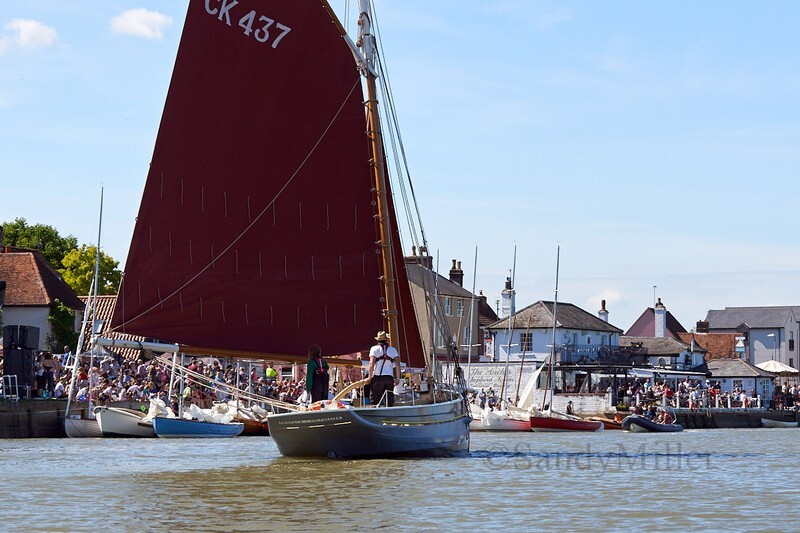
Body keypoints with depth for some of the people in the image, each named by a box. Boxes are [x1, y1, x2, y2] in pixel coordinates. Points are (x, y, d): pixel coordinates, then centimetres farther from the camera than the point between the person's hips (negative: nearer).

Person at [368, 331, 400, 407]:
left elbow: (371, 364, -7)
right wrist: (397, 378, 6)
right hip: (390, 377, 3)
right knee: (390, 400, 7)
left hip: (378, 377, -3)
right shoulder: (393, 349, 12)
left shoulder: (375, 349, 3)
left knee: (375, 400, -3)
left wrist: (370, 377, -2)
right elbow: (397, 364, 3)